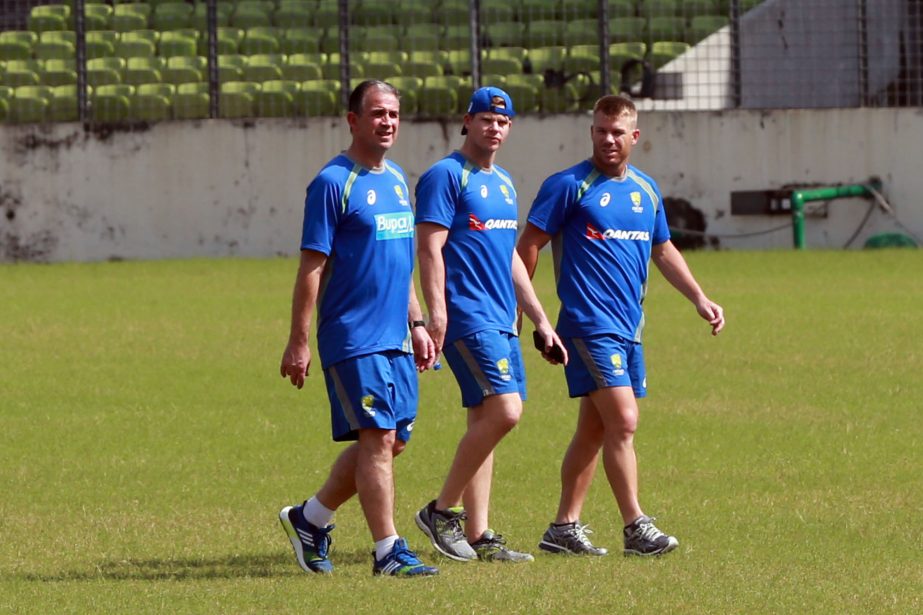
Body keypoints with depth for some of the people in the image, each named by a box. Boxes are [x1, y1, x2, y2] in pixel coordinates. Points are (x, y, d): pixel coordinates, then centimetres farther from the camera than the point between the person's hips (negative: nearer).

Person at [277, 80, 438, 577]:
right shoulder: (333, 183, -9)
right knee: (378, 439, -10)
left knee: (392, 441, 9)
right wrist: (298, 343, -13)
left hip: (395, 339, 8)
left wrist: (416, 324, 20)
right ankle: (388, 553, -6)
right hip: (353, 339, -8)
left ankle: (310, 519, 24)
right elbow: (311, 266, -11)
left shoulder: (397, 180, 15)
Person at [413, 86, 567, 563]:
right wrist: (436, 311, -24)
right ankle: (442, 510, -7)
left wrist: (540, 319, 24)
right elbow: (429, 247, -14)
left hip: (501, 321, 9)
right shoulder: (446, 176, -7)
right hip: (468, 319, -9)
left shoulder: (503, 183, 19)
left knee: (485, 420, 7)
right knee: (504, 411, -17)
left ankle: (476, 536, 8)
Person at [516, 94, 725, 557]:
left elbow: (663, 251, 27)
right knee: (623, 419, -14)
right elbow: (529, 244, -5)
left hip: (629, 327, 7)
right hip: (589, 324, -7)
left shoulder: (646, 191, 14)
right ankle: (636, 527, -13)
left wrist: (699, 299, 21)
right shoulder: (569, 186, -6)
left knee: (594, 428, 9)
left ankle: (564, 527, 15)